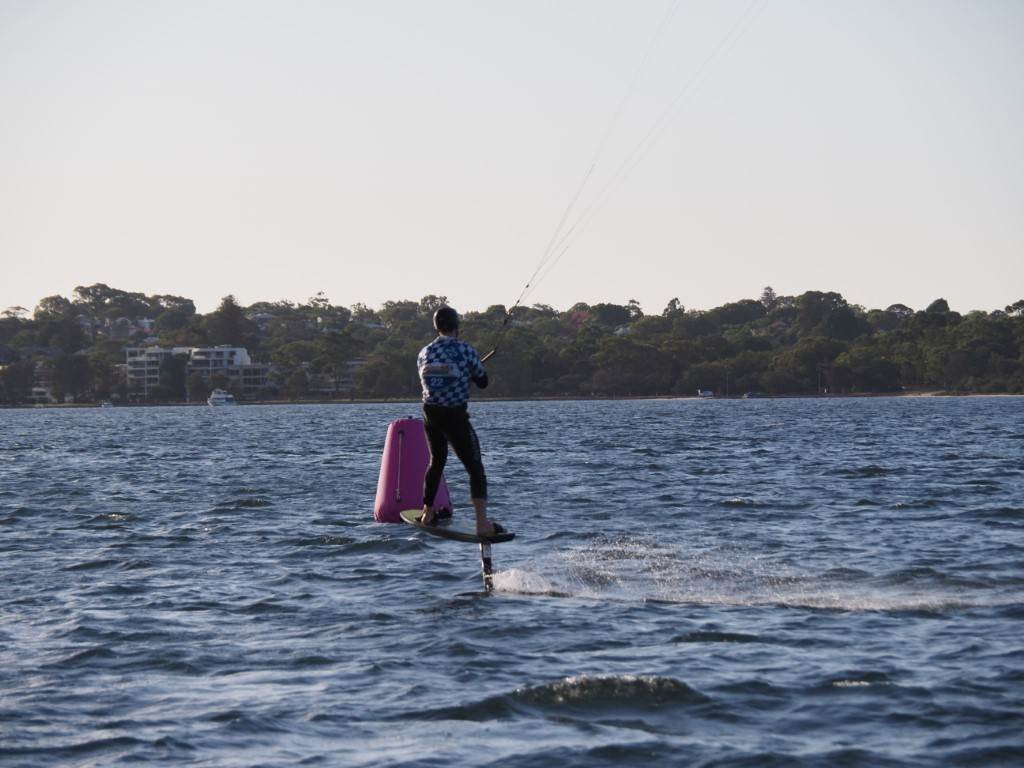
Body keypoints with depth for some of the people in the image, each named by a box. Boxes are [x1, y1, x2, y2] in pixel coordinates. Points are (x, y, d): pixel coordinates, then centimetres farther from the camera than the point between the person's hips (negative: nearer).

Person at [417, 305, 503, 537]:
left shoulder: (424, 353, 3)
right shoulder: (466, 351, -10)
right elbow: (483, 382, -2)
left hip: (431, 414, 5)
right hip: (456, 416, -5)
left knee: (437, 461, 25)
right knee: (475, 467, -4)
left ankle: (428, 514, 35)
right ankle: (482, 523, -17)